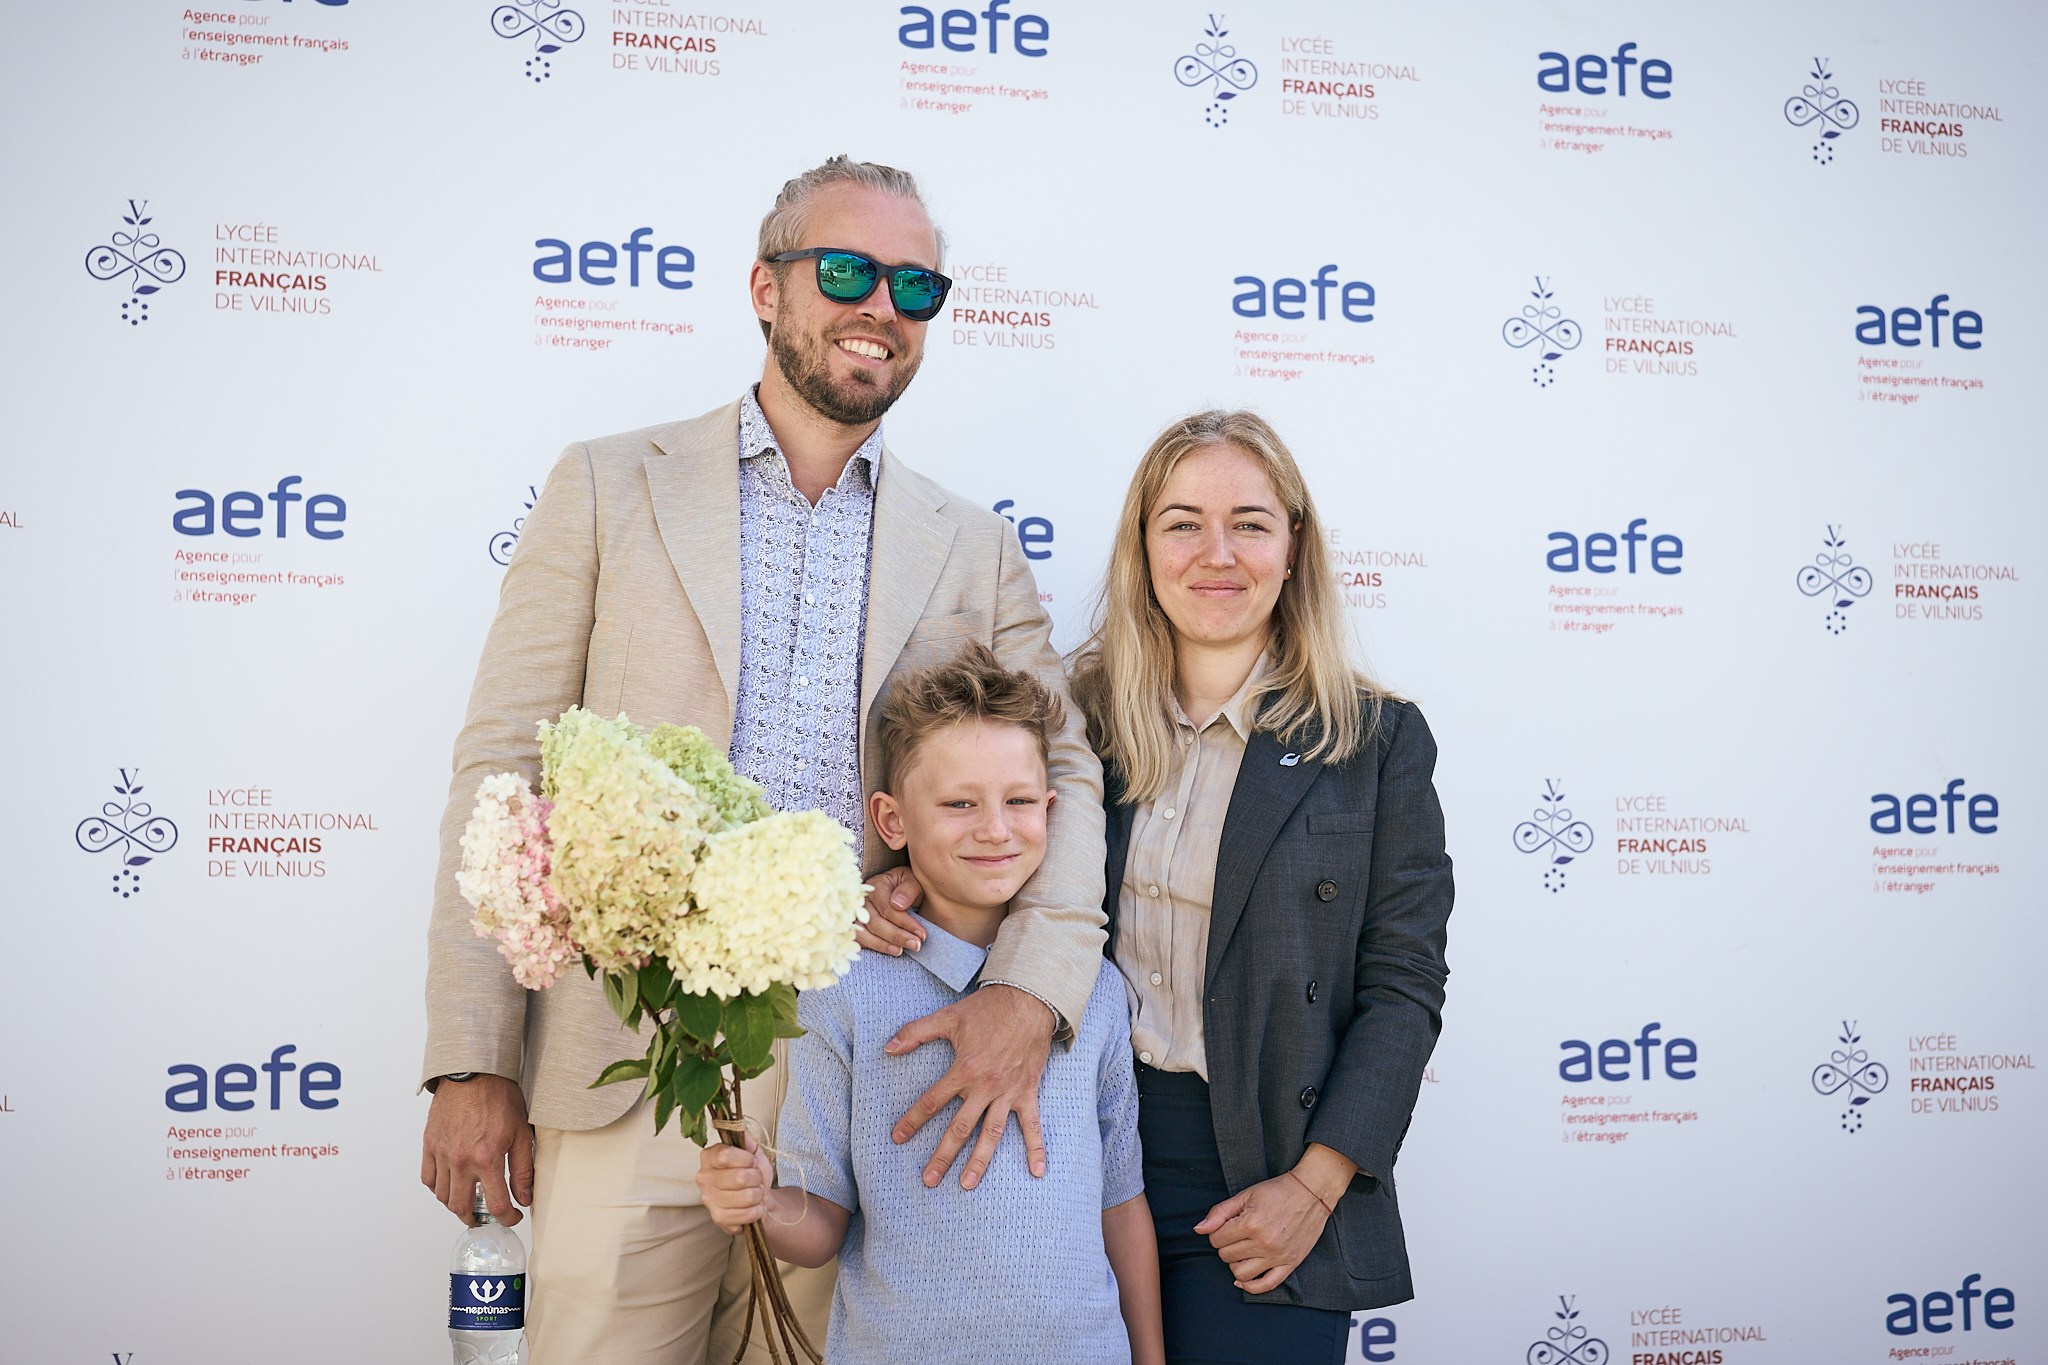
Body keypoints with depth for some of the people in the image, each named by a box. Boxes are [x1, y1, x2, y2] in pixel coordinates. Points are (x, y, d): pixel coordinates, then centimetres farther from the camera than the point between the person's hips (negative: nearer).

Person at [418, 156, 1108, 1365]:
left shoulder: (975, 551, 10)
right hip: (630, 1073, -1)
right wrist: (472, 1066, -4)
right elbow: (502, 769, 2)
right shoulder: (612, 487, 5)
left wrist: (1031, 990, -14)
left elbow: (1066, 776, 5)